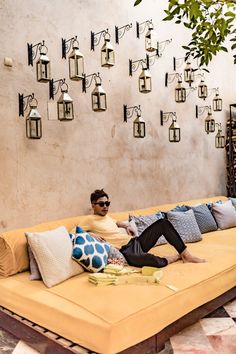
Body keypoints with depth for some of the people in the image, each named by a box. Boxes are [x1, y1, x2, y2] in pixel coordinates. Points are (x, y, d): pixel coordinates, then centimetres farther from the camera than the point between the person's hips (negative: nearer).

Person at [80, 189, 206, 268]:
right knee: (154, 260, -37)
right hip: (126, 252, -9)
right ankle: (177, 256, -3)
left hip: (136, 242, 9)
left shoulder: (106, 216, 18)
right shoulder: (90, 220, -3)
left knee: (163, 223, -4)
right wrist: (91, 234, -21)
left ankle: (186, 254, -1)